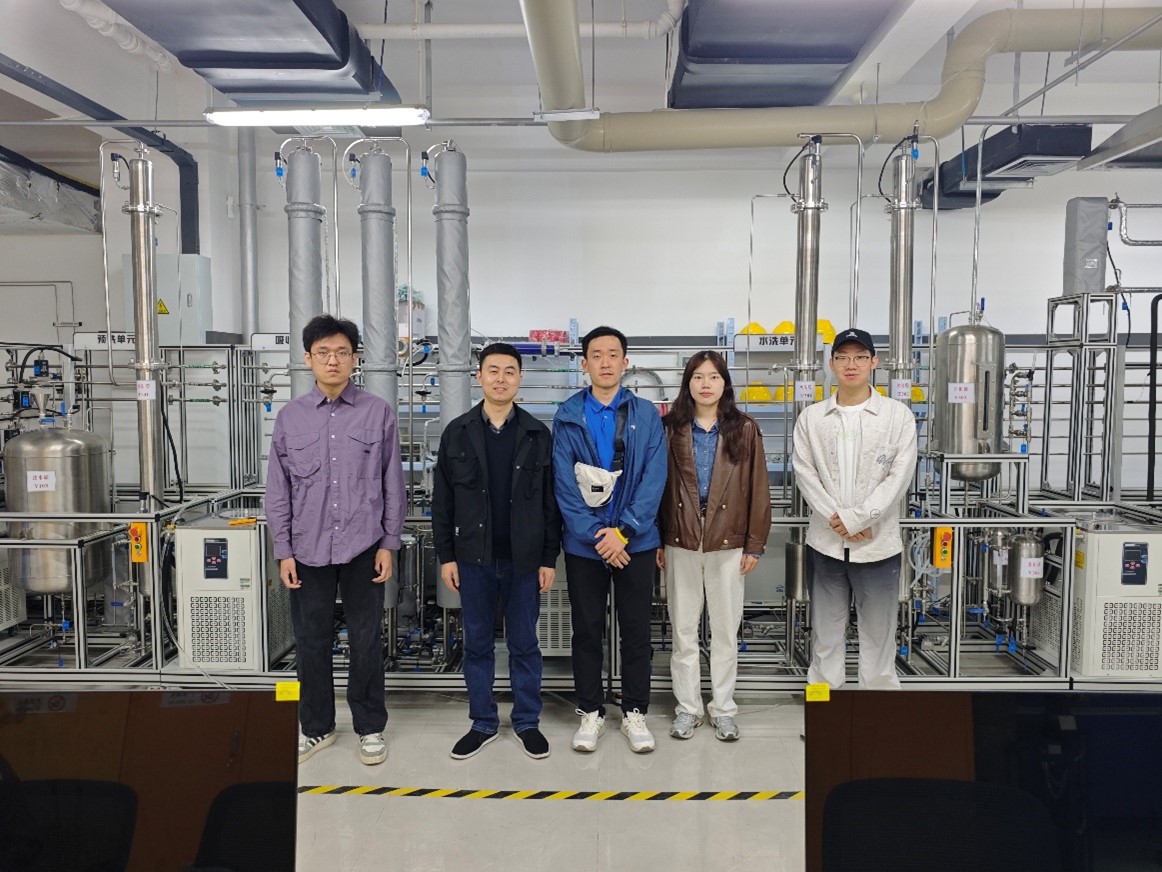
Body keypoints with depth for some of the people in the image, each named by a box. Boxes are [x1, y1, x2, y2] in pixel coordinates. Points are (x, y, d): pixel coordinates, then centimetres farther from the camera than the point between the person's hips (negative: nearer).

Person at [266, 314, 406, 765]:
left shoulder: (378, 413, -2)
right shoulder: (289, 416, 3)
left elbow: (392, 483, 1)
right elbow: (278, 490, 5)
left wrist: (389, 544, -2)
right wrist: (284, 551, 1)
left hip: (363, 549, -1)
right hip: (308, 550, 2)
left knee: (366, 641, 8)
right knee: (311, 642, 11)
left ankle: (370, 728, 25)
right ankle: (316, 728, 29)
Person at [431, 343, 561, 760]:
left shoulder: (537, 434, 0)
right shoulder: (457, 433, 2)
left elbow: (551, 501, 1)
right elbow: (443, 501, 3)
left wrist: (549, 558, -3)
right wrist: (446, 556, -1)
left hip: (524, 558, -1)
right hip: (473, 558, 1)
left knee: (524, 643, 10)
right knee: (477, 643, 11)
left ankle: (527, 722, 24)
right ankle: (483, 723, 25)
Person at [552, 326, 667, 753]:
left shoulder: (645, 414, 1)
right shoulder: (567, 416, 0)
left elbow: (654, 477, -5)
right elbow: (564, 483, -5)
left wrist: (624, 531, -14)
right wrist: (596, 535, -13)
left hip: (635, 541, 0)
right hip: (583, 542, 0)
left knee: (636, 630, 8)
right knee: (587, 631, 10)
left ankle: (635, 712, 23)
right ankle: (590, 712, 24)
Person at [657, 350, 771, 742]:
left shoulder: (744, 430, 1)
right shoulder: (671, 429, 1)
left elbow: (758, 489, 1)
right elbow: (658, 486, 2)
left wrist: (755, 544, -2)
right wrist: (657, 540, -1)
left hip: (728, 543, 0)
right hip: (680, 542, 1)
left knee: (725, 630, 9)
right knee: (683, 629, 9)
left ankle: (723, 708, 23)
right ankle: (687, 707, 22)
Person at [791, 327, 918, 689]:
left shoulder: (898, 415, -1)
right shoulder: (811, 417, 5)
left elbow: (899, 476, -7)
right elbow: (805, 474, -1)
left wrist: (855, 518, -13)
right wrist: (836, 519, -12)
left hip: (879, 543, -2)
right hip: (825, 543, 2)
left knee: (878, 636, 7)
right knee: (826, 635, 11)